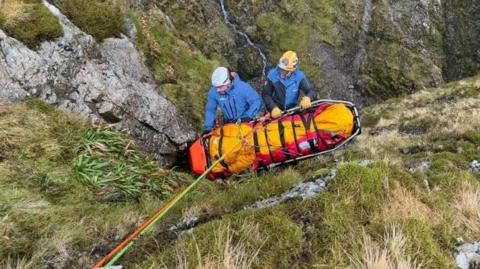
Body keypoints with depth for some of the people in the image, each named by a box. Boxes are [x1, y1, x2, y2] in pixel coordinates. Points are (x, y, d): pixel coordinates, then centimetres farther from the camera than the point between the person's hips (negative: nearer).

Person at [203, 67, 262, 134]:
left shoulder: (243, 87, -25)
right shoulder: (213, 92, -15)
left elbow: (257, 101, -16)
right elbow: (210, 110, -3)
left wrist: (248, 116, -26)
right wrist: (207, 128, -7)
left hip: (244, 121, -2)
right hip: (228, 122, 2)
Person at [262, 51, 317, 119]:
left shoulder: (299, 76, -11)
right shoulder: (272, 74, -12)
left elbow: (312, 91, -13)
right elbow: (265, 94, -9)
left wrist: (307, 98, -38)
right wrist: (273, 108, -27)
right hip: (276, 112, -1)